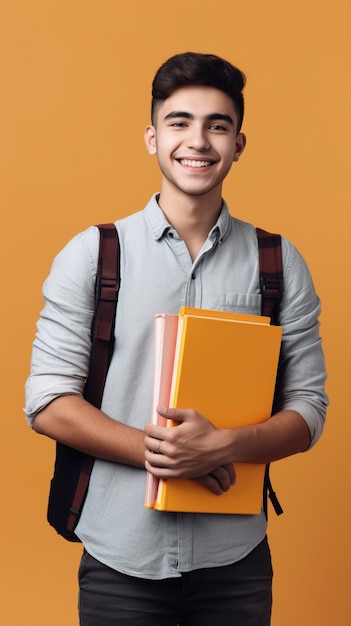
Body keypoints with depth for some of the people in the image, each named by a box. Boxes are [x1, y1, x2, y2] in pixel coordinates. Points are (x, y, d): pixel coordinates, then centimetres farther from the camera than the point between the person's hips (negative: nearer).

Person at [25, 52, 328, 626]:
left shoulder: (279, 264, 2)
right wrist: (158, 452, -17)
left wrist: (224, 445, -19)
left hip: (235, 560, 1)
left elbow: (308, 410, 1)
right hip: (120, 558, -1)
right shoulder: (90, 255, -1)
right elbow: (47, 403, -5)